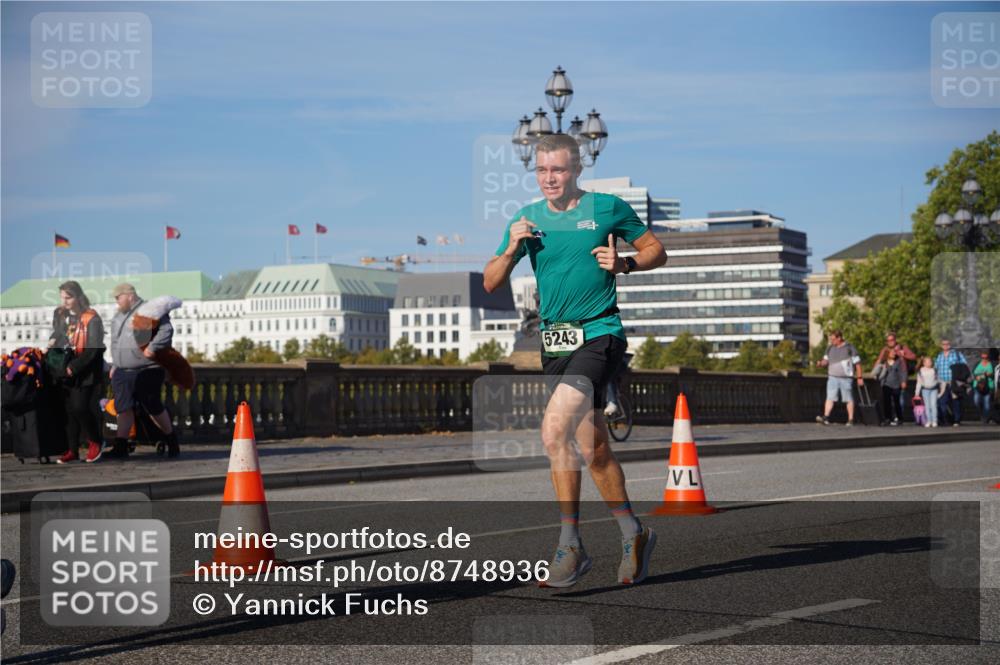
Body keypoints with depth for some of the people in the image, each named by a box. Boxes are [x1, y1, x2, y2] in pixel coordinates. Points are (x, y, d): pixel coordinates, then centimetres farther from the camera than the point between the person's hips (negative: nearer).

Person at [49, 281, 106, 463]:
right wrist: (53, 341, 3)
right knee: (69, 410, 6)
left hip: (85, 371, -6)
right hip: (65, 369, 6)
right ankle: (72, 450, 13)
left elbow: (92, 349, -17)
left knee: (80, 408, -11)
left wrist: (73, 367, -20)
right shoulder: (59, 314, 4)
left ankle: (95, 442, 10)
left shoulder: (91, 319, -15)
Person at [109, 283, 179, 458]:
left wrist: (152, 347, -27)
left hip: (146, 371, -7)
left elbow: (166, 330, -18)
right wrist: (114, 365, 24)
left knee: (154, 408, 0)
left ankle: (172, 441, 17)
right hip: (122, 372, 7)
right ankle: (121, 447, 1)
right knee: (123, 408, 1)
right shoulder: (118, 316, 20)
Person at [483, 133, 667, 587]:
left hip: (599, 335, -5)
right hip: (555, 341, 5)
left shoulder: (608, 208, -1)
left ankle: (569, 546, -15)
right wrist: (511, 249, -10)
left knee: (554, 431, -22)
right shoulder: (527, 219, 9)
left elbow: (656, 252, 9)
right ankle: (633, 535, 27)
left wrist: (624, 264, -10)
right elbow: (490, 284, 8)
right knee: (594, 449, 10)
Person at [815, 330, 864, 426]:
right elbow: (826, 360, 18)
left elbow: (857, 363, 0)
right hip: (832, 377, 4)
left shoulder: (849, 348, -3)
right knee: (830, 397, -7)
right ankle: (826, 417, -15)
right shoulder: (830, 348, 12)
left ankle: (851, 420, 9)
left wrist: (859, 377, -2)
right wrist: (821, 363, -7)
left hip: (846, 378, -4)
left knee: (849, 399, 3)